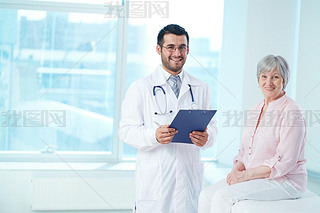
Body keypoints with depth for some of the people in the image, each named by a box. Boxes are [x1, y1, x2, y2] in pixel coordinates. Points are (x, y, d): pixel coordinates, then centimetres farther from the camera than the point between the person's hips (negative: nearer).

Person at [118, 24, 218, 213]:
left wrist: (206, 137, -13)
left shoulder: (201, 89, 14)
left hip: (190, 176, 3)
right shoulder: (140, 88, 4)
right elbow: (126, 130, -2)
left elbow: (211, 126, 11)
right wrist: (154, 135, -21)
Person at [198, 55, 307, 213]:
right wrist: (237, 170, -3)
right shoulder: (256, 110, 13)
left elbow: (285, 161, -18)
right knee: (206, 195, -11)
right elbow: (245, 151, 18)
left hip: (283, 181, -8)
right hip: (255, 177, 8)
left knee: (223, 197, -24)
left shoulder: (290, 111, -13)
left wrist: (246, 175, -18)